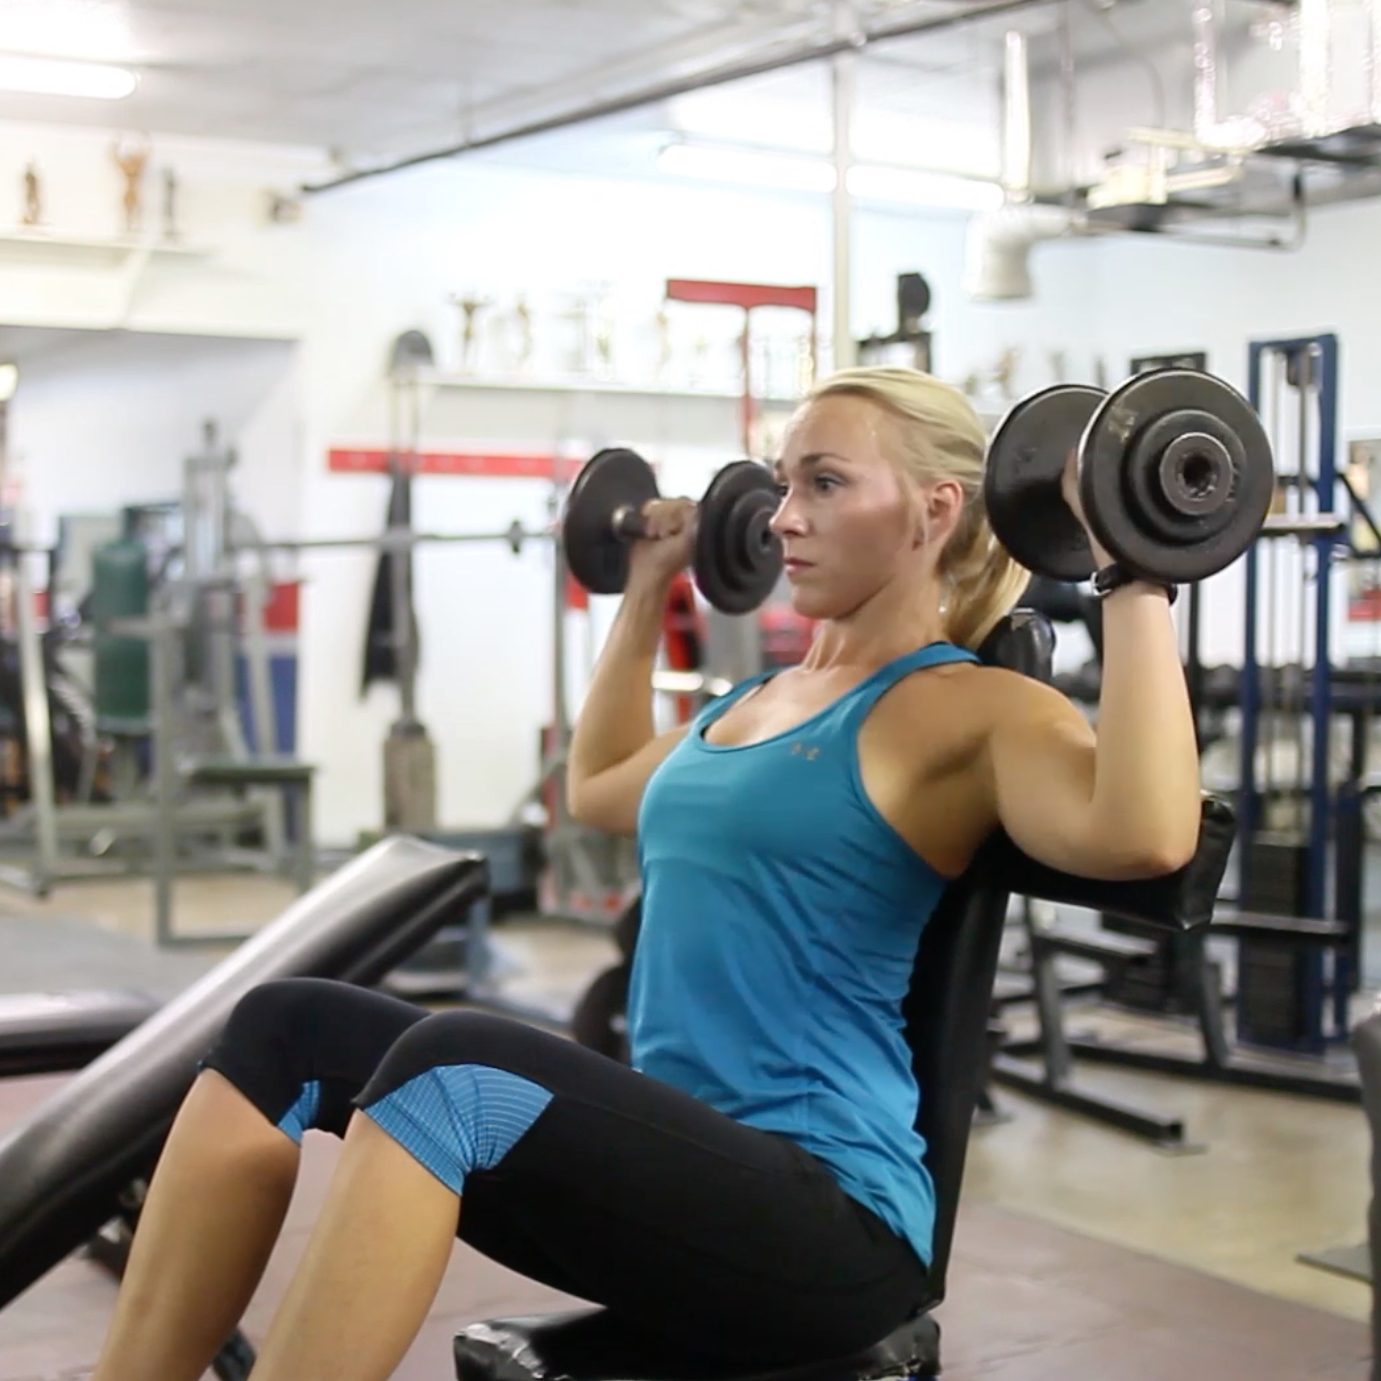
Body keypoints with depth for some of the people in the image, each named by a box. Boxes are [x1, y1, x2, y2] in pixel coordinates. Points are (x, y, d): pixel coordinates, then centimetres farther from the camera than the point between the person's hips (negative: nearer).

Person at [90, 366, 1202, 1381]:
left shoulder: (968, 712, -7)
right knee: (292, 1029, -8)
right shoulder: (761, 698, 18)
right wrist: (647, 592, 37)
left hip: (827, 1217, -8)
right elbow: (598, 788, 38)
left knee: (448, 1068, -33)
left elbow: (1144, 835, -28)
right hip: (676, 1162, 8)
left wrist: (1134, 582, -25)